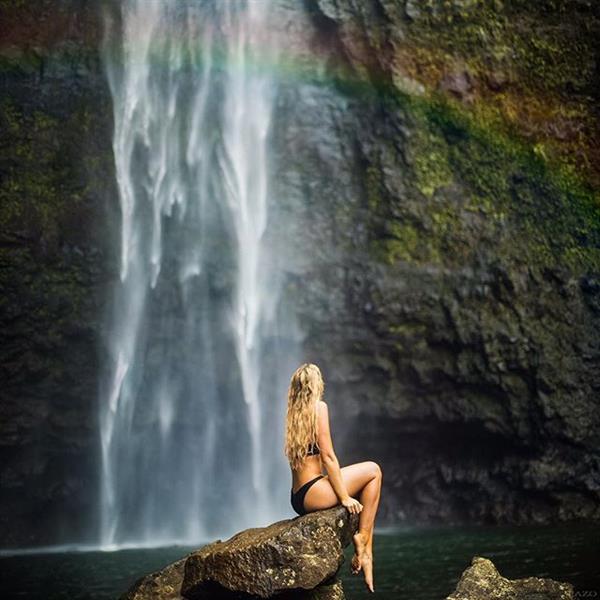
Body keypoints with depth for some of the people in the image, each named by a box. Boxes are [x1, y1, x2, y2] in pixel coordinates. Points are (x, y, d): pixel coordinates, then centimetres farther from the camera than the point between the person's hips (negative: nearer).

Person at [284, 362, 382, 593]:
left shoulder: (293, 411, 16)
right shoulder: (318, 407, -7)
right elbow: (328, 456, -12)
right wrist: (344, 497, -8)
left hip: (297, 498, 8)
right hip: (313, 493, -8)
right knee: (372, 471, 4)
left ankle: (364, 550, 12)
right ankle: (362, 537, 3)